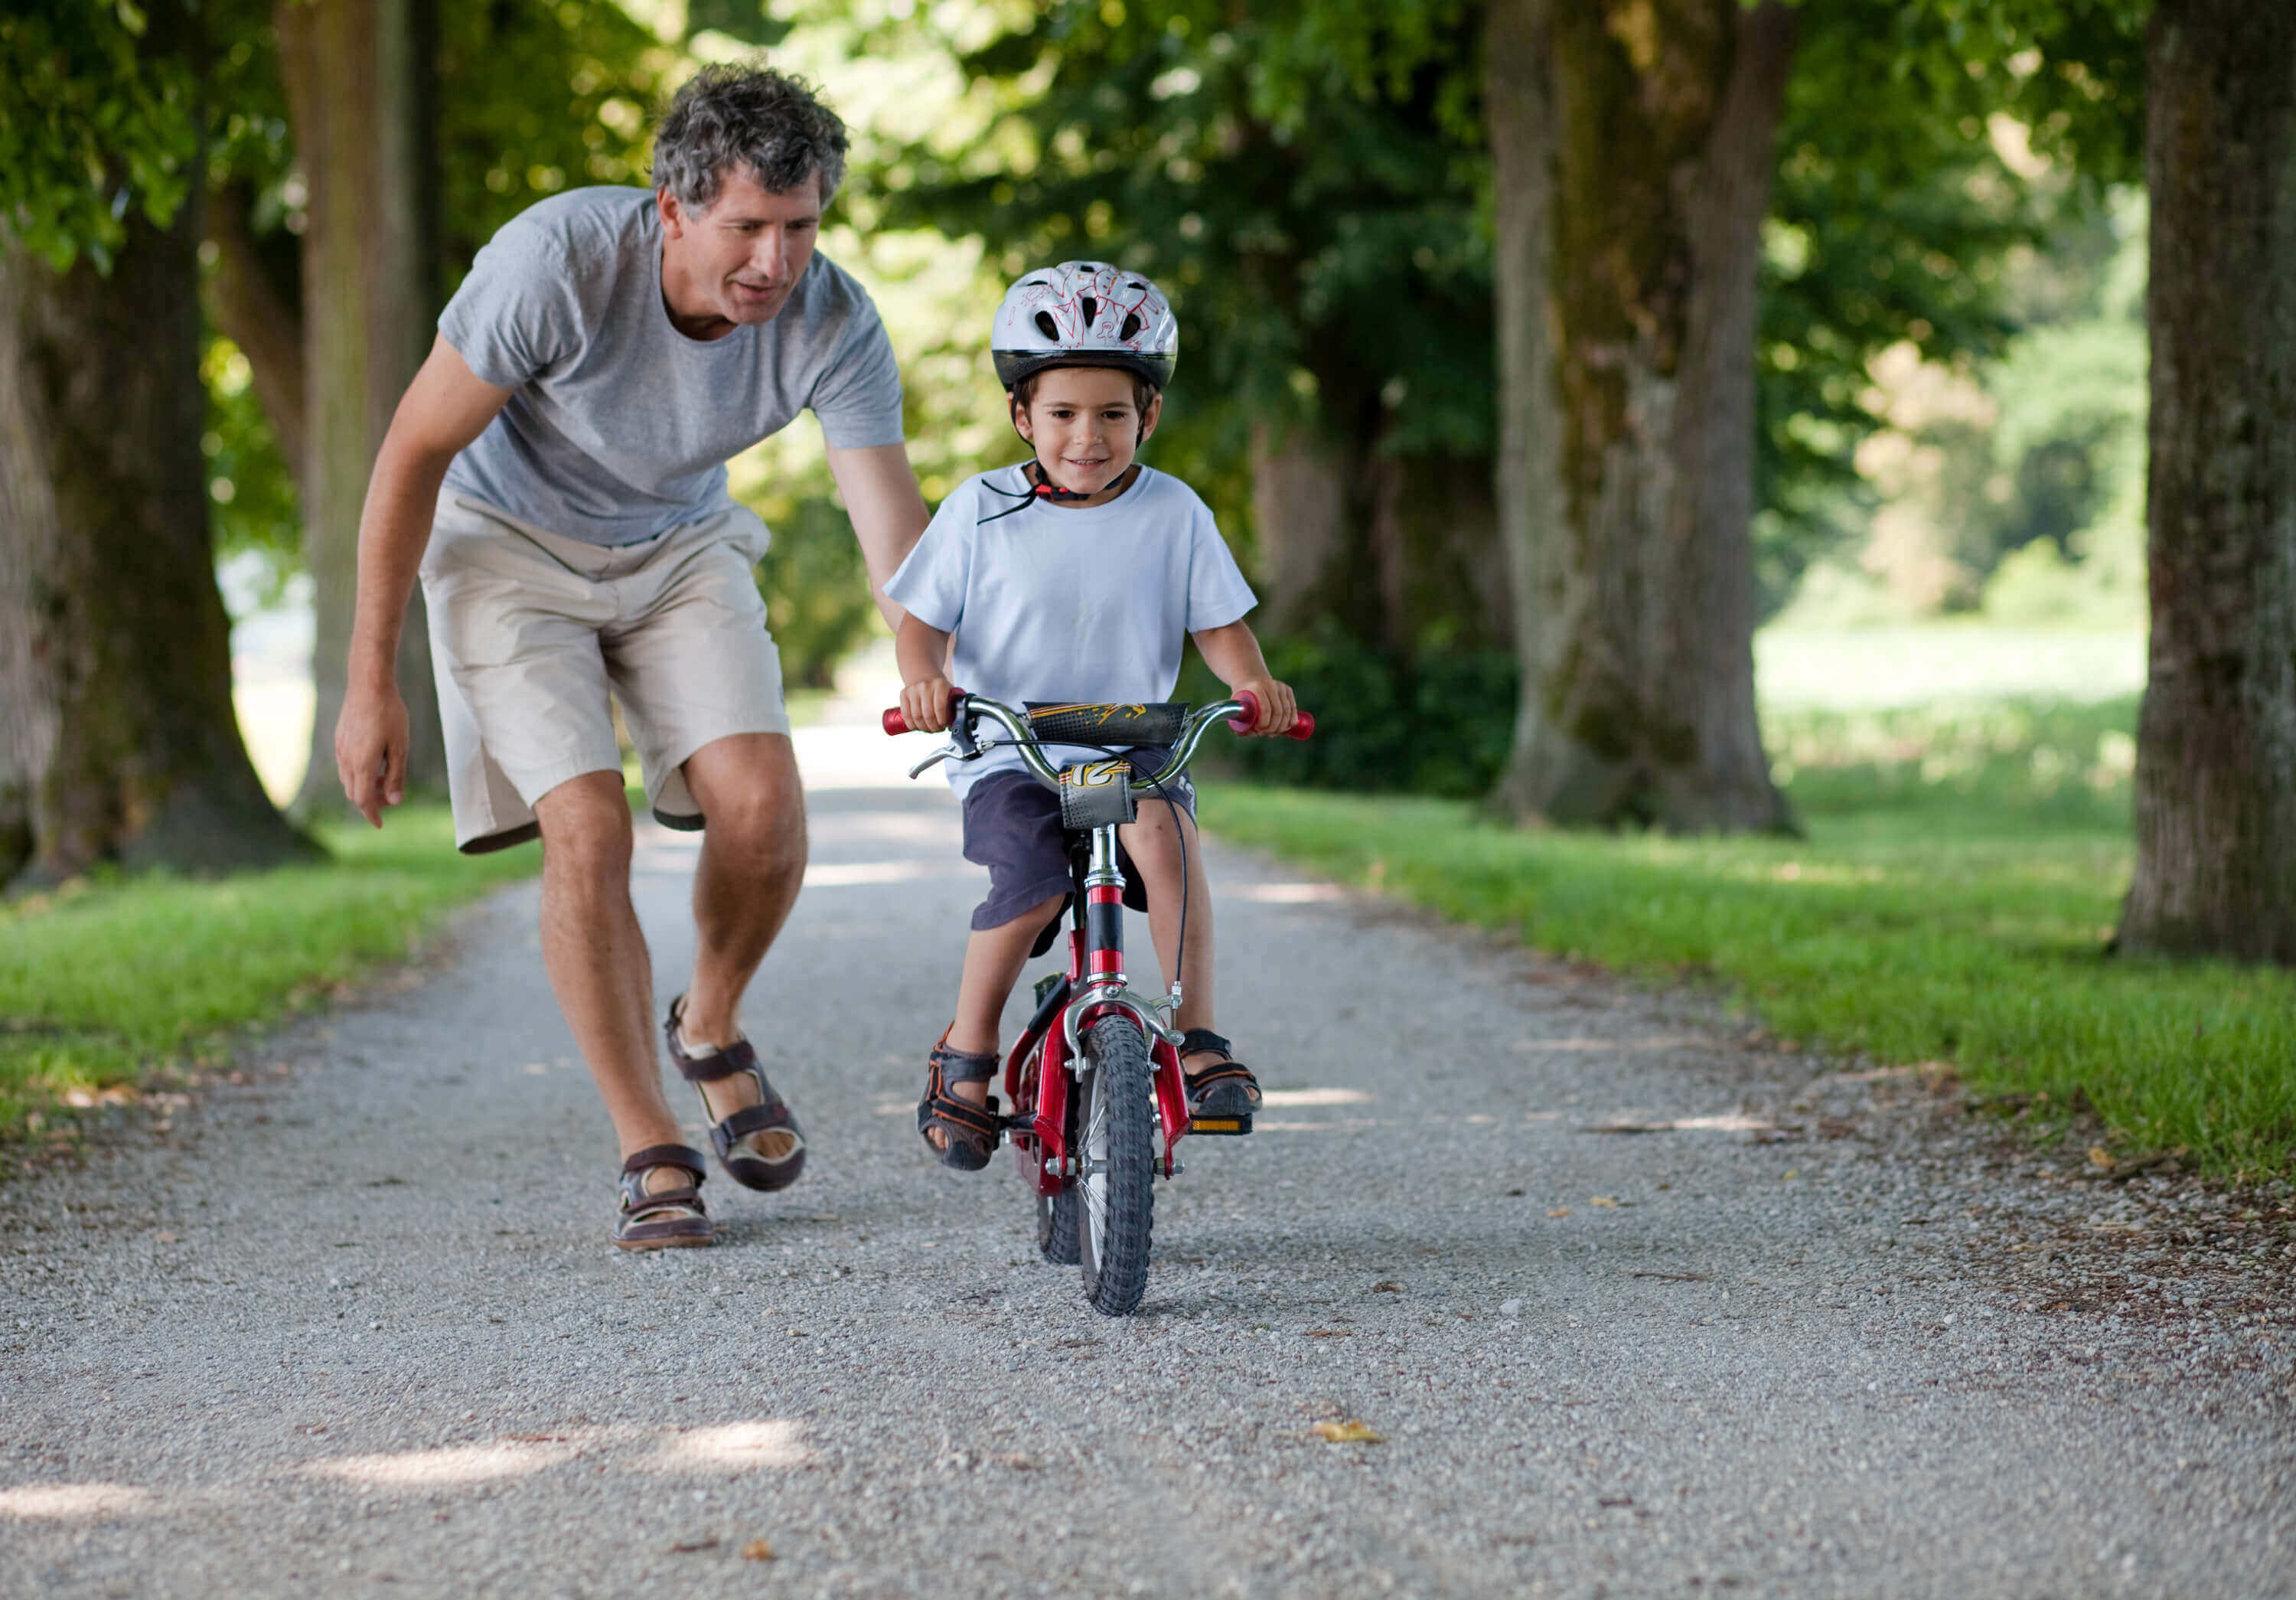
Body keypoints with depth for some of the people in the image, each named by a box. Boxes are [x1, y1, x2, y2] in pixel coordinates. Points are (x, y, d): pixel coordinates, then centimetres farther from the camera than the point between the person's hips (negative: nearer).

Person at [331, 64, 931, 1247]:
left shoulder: (835, 327, -24)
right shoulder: (557, 260, -32)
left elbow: (896, 543, -21)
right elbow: (414, 454, -21)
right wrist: (369, 686, -17)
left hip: (679, 549, 3)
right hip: (511, 541, -3)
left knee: (761, 806, -16)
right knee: (586, 831, -19)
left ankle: (712, 1029, 15)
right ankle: (650, 1155, -6)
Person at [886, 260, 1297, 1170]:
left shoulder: (1173, 514, 4)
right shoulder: (982, 511, 1)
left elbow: (1218, 624, 6)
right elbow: (922, 620, 3)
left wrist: (1252, 683, -16)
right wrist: (924, 679, -19)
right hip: (1006, 757, -1)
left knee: (1162, 826, -33)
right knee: (1032, 881, -29)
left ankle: (1198, 1037, -25)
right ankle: (967, 1054, -6)